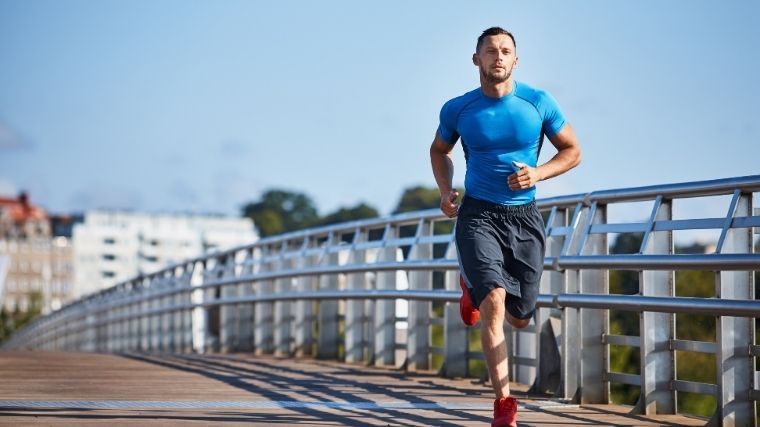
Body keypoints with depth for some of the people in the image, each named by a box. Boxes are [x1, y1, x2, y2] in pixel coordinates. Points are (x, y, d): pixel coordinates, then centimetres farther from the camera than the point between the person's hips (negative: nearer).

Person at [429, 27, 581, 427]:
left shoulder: (538, 103, -4)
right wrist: (445, 190, -1)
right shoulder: (457, 109, -3)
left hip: (524, 217, 2)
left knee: (520, 317, 10)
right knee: (494, 300, -22)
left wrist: (538, 173, -14)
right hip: (478, 214, -2)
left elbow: (572, 151, 4)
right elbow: (439, 150, 17)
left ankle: (473, 285, 44)